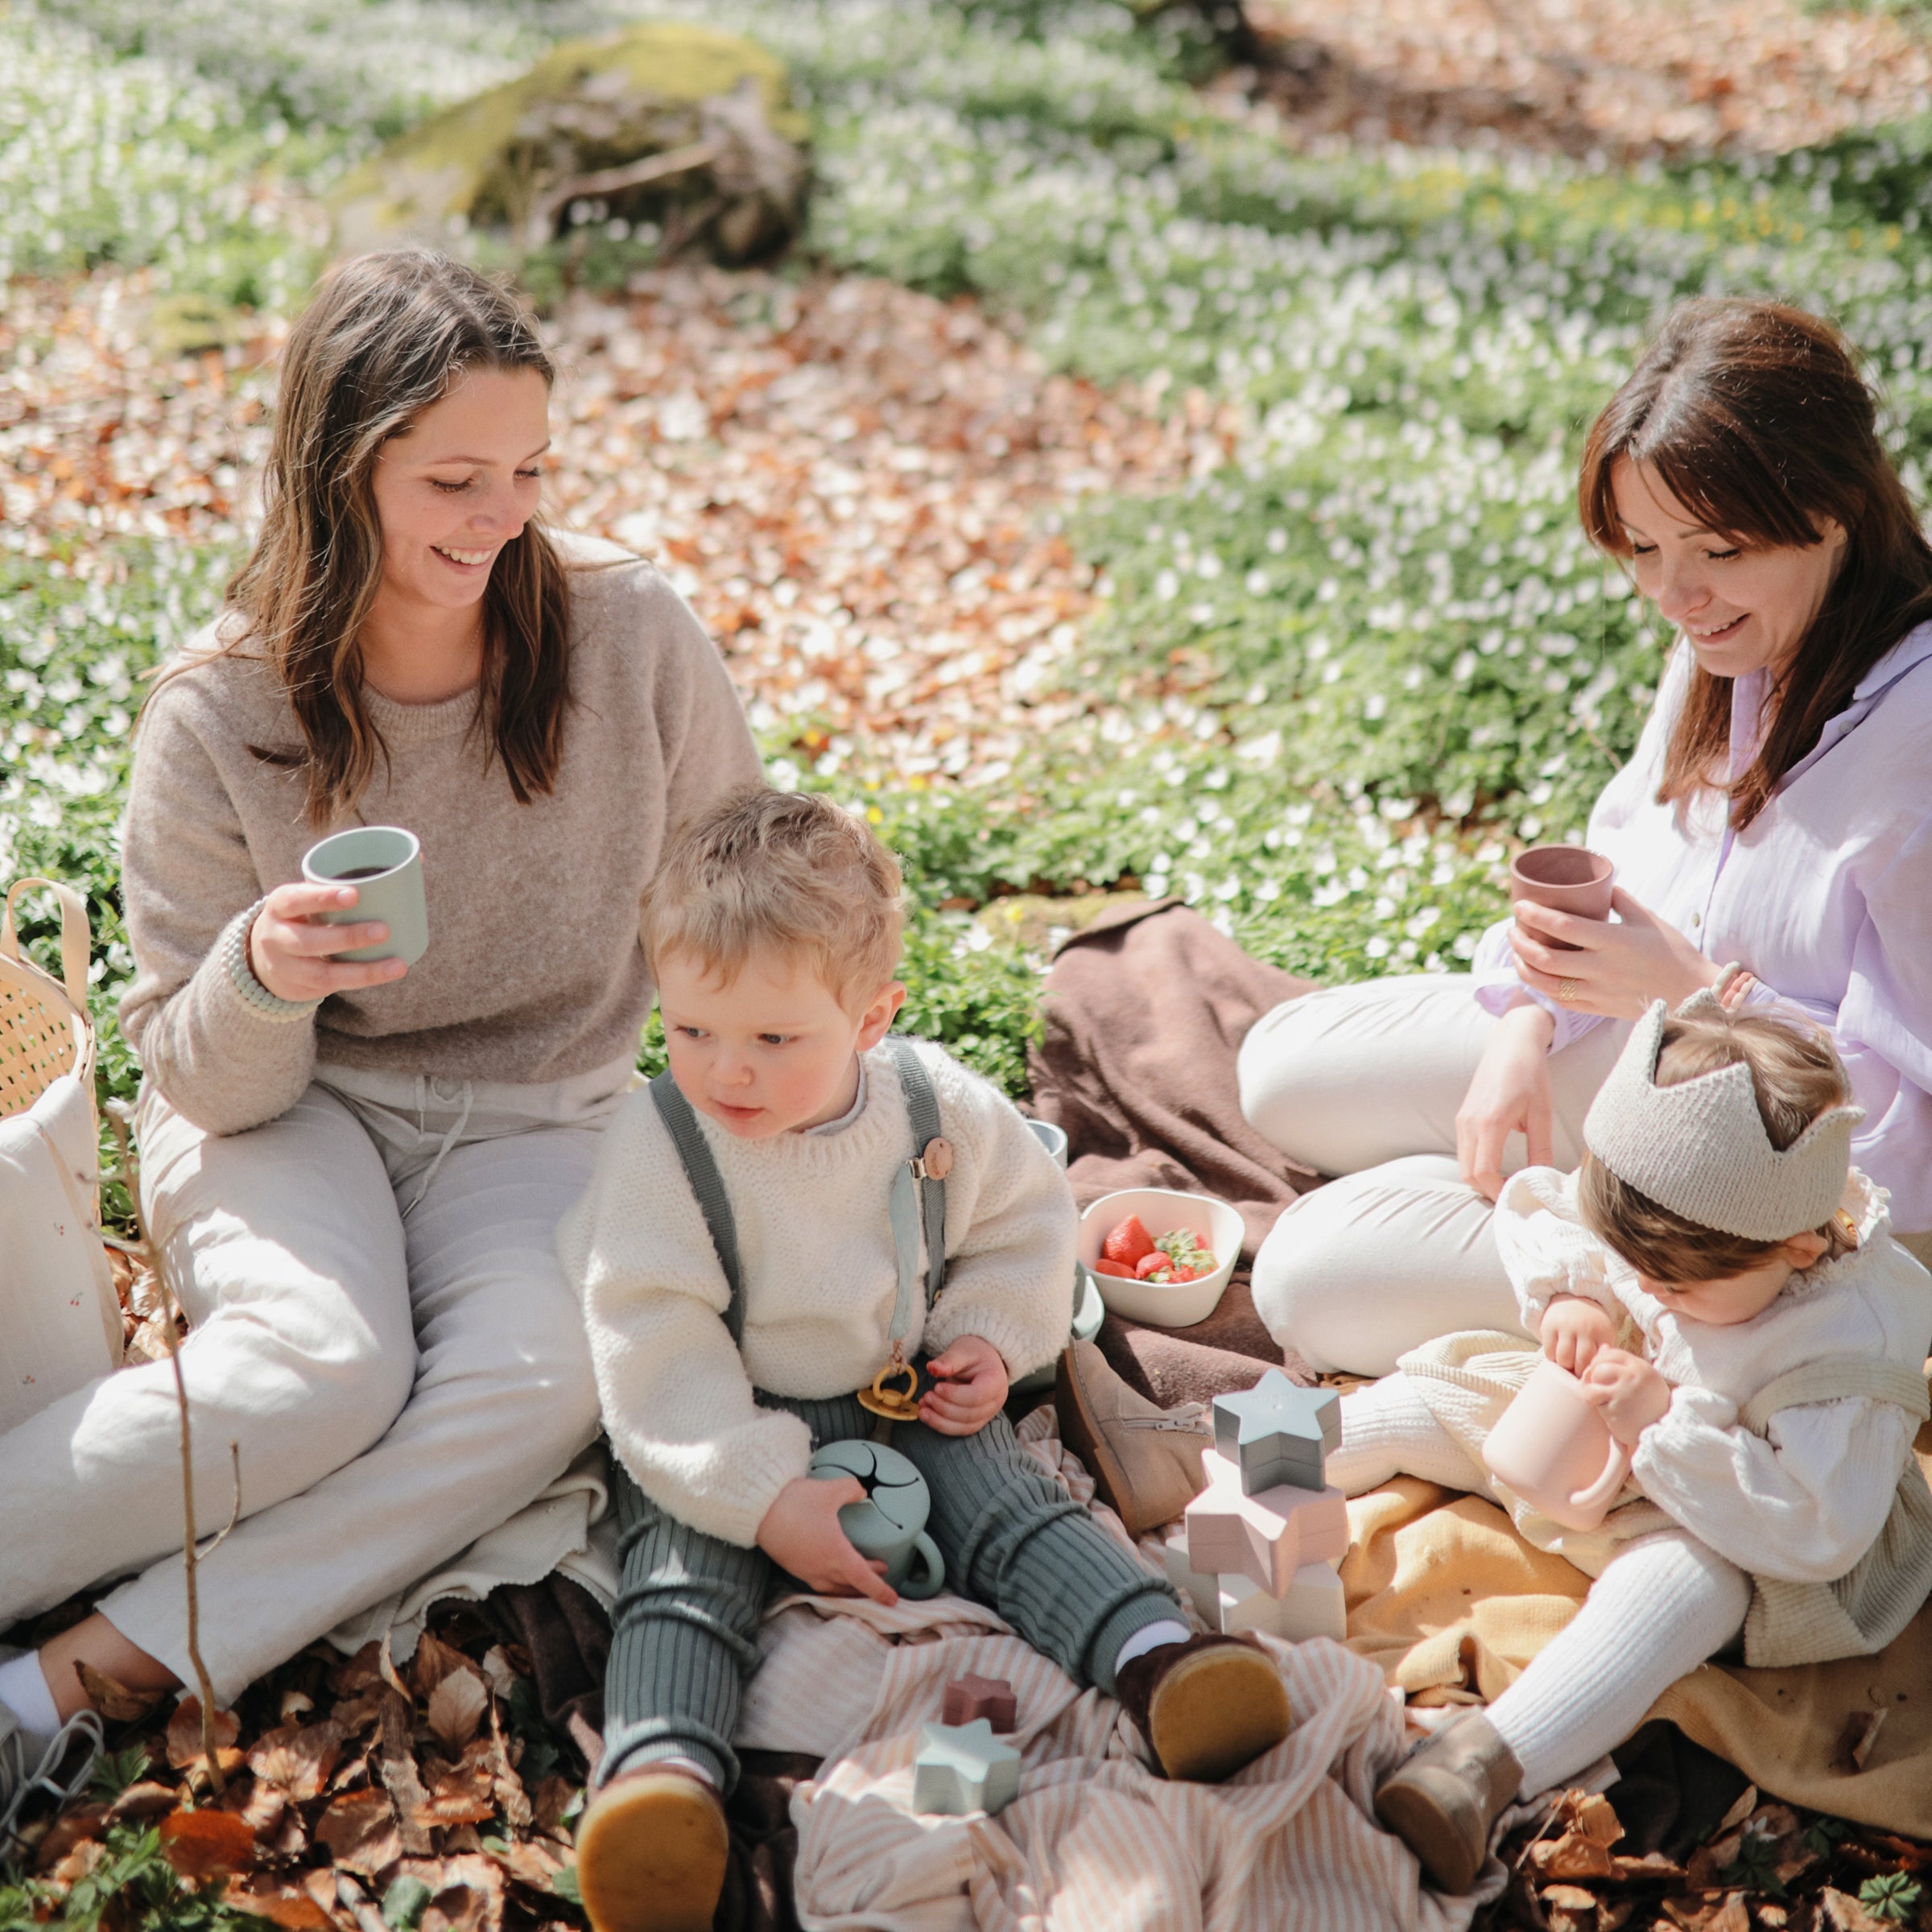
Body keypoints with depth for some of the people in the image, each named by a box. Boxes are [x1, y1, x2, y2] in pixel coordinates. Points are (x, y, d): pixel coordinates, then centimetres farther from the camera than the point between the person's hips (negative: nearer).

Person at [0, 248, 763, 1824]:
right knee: (324, 1366, -33)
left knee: (541, 1375, -30)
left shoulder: (628, 632, -12)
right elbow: (210, 1086, -9)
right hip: (287, 1105, -1)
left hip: (535, 1118, 2)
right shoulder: (219, 718, -13)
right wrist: (259, 977, -31)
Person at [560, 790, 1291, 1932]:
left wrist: (990, 1340, -8)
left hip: (907, 1403, 3)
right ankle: (663, 1769, -45)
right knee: (688, 1564, -25)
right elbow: (657, 1352, -19)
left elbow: (1025, 1217, 9)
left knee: (1008, 1497, -18)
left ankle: (1160, 1660, -29)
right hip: (722, 1432, -2)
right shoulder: (658, 1151, -17)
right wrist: (763, 1495, -26)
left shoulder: (937, 1107, -9)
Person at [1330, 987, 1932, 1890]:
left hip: (1715, 1523, -7)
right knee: (1414, 1405, -1)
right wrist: (1570, 1297, -21)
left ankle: (1488, 1758, -54)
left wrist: (1667, 1424, -38)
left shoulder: (1847, 1345, -33)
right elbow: (1531, 1210, 0)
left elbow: (1819, 1531, -35)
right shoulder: (1680, 1224, -18)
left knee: (1687, 1579, -39)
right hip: (1576, 1439, 7)